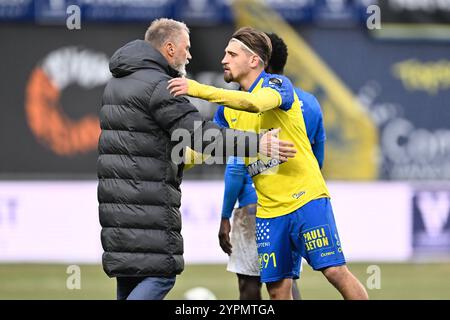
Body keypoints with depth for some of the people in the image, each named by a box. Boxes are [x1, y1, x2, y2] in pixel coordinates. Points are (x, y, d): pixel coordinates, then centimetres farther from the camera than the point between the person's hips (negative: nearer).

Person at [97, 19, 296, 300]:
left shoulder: (117, 83, 20)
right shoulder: (158, 86, -12)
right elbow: (201, 134, -18)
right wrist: (257, 144, -17)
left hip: (115, 199, 9)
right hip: (148, 201, -9)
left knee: (128, 278, 10)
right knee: (160, 273, -8)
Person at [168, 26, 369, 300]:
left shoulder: (277, 84, -8)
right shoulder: (230, 107, 14)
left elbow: (255, 103, -31)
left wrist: (199, 90, -37)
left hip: (306, 198, -6)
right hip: (268, 211, 6)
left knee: (336, 271, -13)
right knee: (278, 289, 1)